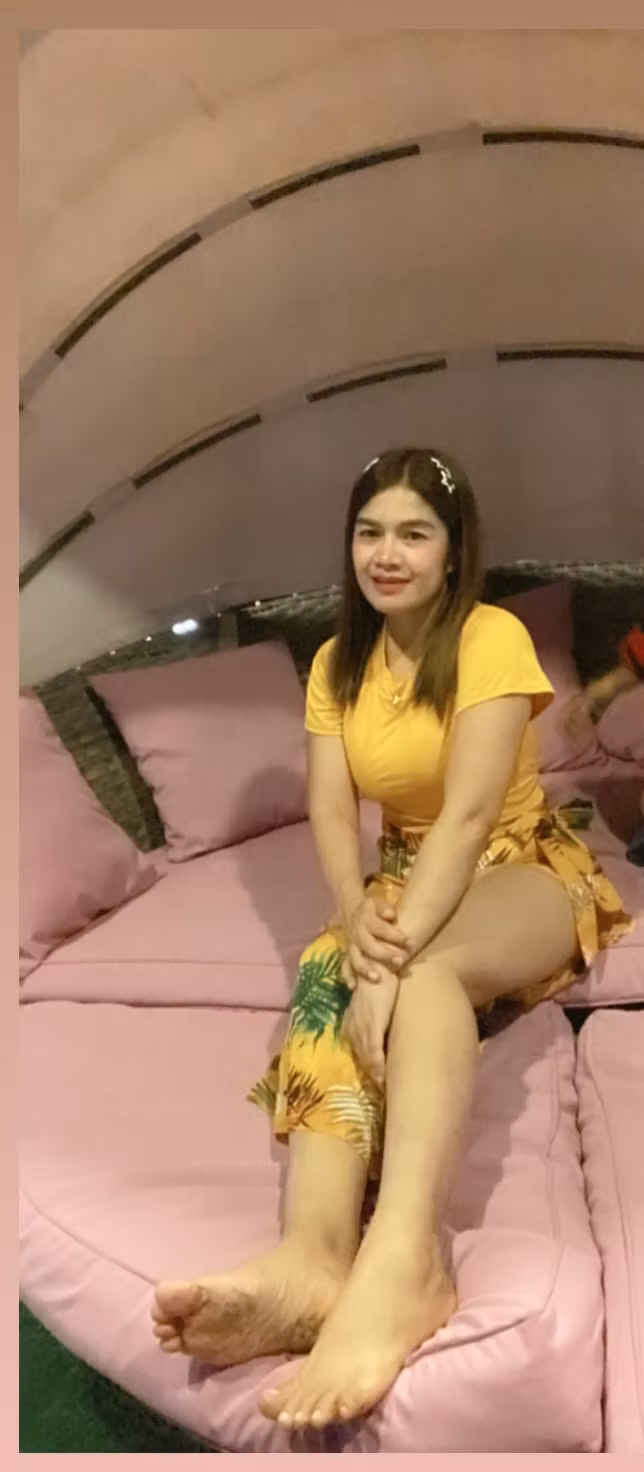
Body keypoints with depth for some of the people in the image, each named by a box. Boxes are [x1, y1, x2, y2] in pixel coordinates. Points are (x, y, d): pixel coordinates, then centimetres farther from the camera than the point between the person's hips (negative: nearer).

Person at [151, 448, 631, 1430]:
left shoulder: (494, 638, -13)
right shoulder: (337, 663, 4)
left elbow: (469, 813, -24)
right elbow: (331, 812, -7)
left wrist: (398, 954, -35)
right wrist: (358, 917, -28)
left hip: (524, 871, -4)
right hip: (408, 881, 5)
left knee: (422, 971, -38)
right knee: (329, 981, -30)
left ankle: (403, 1256, -56)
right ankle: (315, 1253, -51)